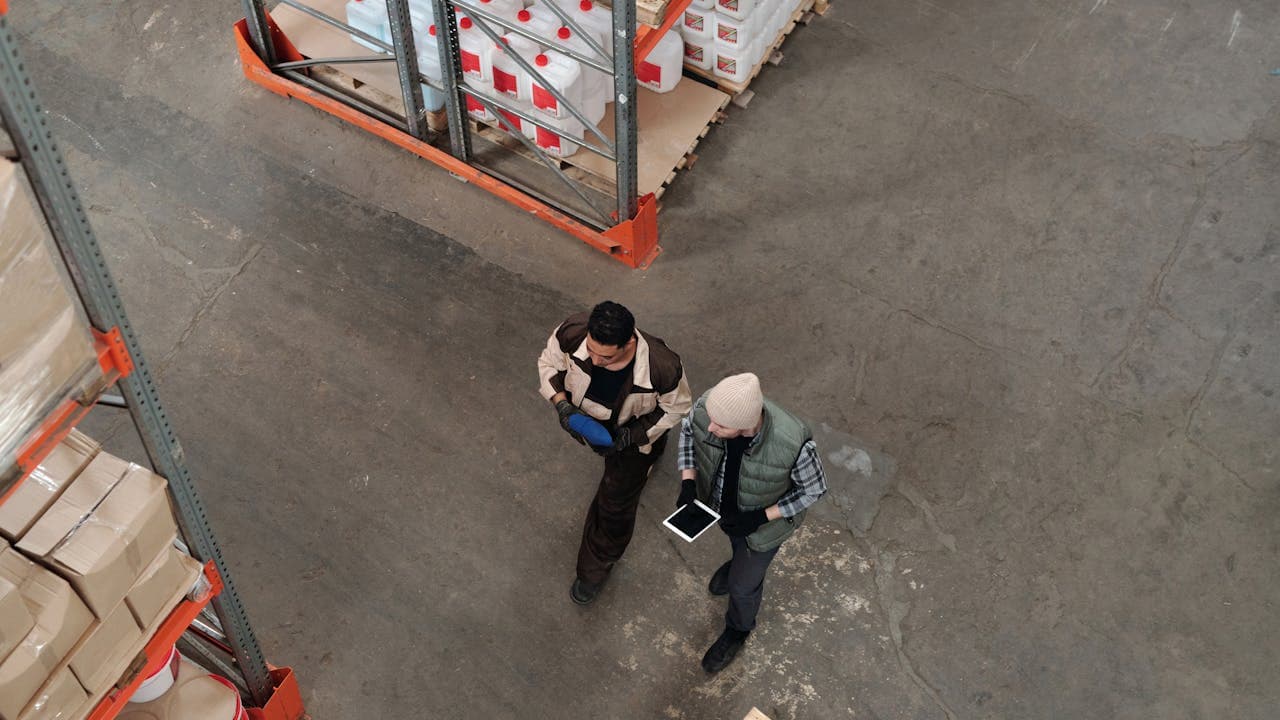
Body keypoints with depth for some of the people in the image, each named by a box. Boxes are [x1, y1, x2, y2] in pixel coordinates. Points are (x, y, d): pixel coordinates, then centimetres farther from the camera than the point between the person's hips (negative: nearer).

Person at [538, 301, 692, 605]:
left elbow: (676, 407, -20)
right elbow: (549, 363, -13)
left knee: (616, 504, 16)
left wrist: (632, 435, -30)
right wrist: (562, 404, -29)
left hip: (633, 436, -3)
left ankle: (595, 568, 46)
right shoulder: (571, 333, -38)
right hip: (587, 419, 3)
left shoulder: (663, 368, -45)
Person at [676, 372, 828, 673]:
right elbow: (688, 430, -8)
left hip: (762, 522, -3)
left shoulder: (793, 444, -45)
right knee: (736, 542, 36)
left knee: (743, 584, 23)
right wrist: (687, 482, -18)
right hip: (720, 504, 3)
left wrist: (761, 516, -27)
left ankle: (738, 630, 56)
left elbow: (814, 489, -22)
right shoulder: (707, 406, -35)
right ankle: (740, 561, 73)